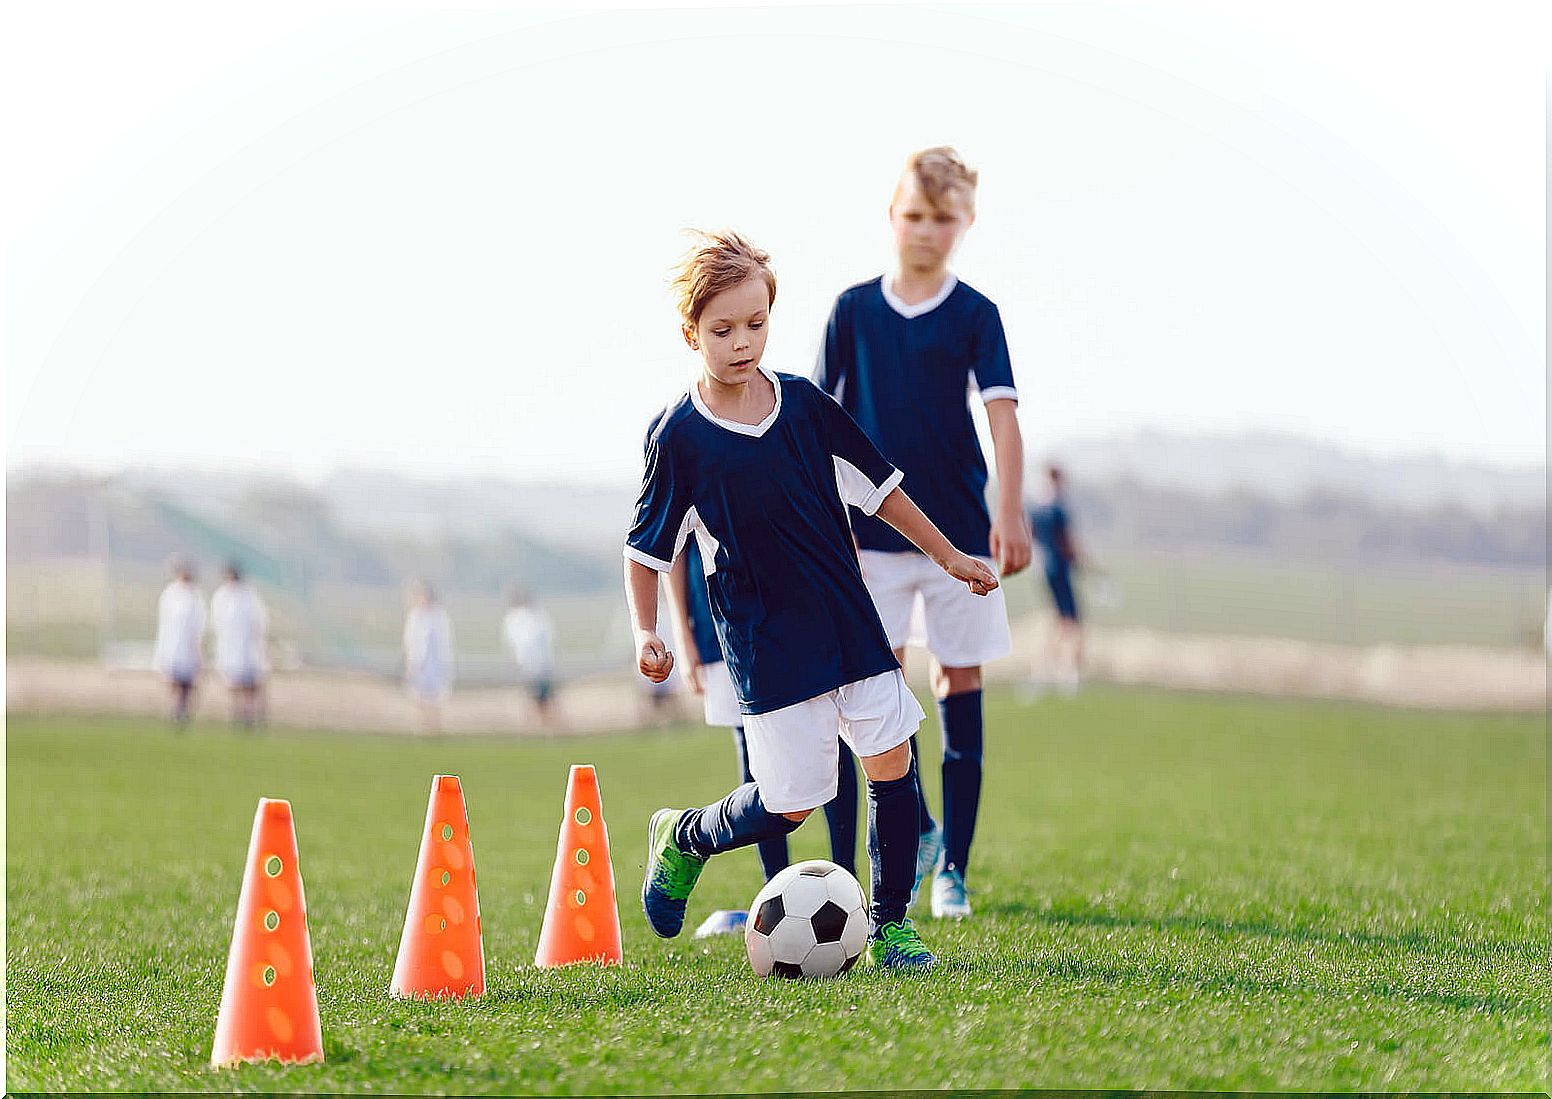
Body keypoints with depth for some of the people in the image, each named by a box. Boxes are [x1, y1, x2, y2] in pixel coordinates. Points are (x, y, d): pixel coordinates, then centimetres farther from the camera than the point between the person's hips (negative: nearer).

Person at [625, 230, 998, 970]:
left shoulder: (804, 404, 2)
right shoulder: (679, 437, -9)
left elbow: (878, 486, 12)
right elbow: (647, 548, -1)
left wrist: (949, 556, 15)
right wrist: (646, 634, -14)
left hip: (849, 622, 4)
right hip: (765, 645, -4)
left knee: (892, 762, -3)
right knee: (788, 805, -5)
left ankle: (889, 925, 10)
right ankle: (683, 837, 24)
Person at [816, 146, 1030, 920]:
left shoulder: (975, 314, 0)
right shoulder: (854, 309, 5)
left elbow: (1002, 414, -8)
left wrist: (1010, 513, -19)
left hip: (959, 529, -1)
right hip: (874, 533, 1)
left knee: (959, 684, 1)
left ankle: (953, 867, 7)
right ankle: (917, 829, 14)